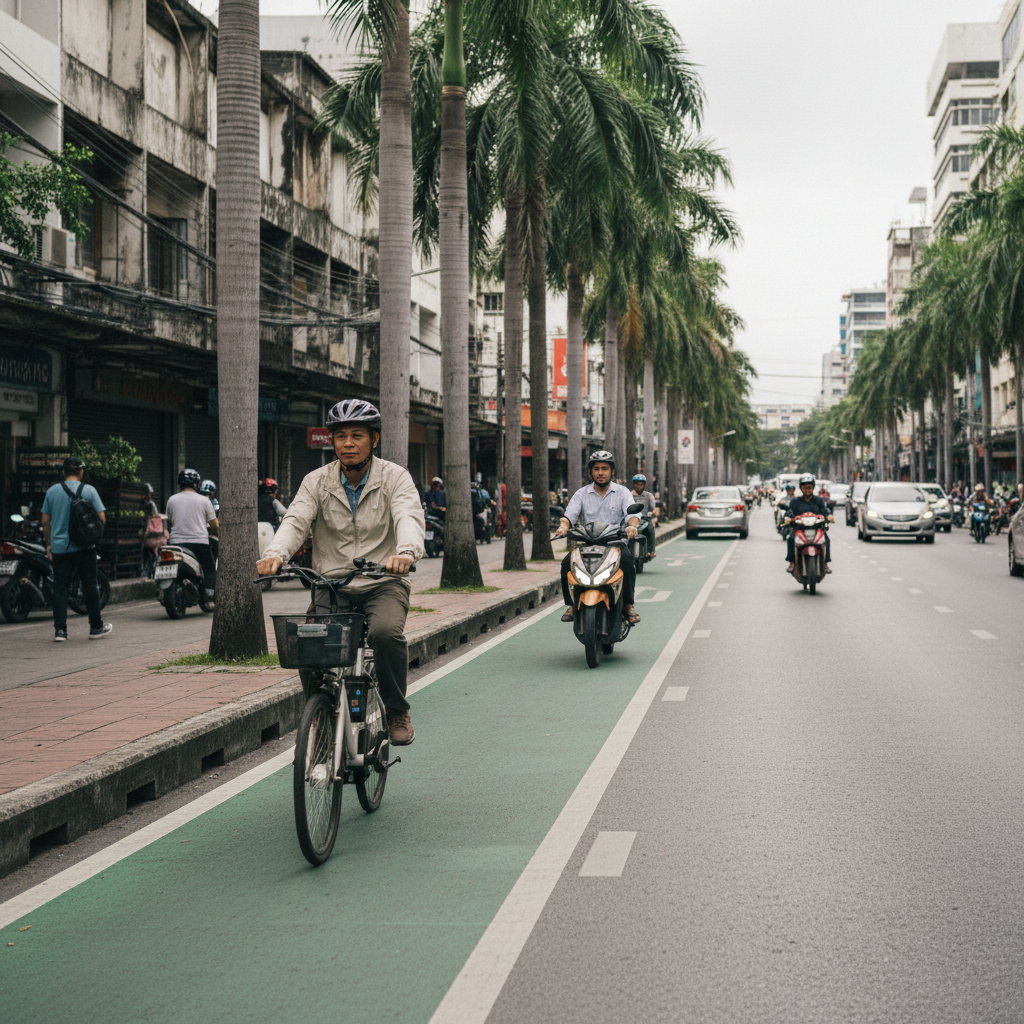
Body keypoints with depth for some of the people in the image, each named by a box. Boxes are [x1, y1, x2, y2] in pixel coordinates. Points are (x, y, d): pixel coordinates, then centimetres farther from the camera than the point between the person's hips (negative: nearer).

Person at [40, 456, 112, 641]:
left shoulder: (52, 491, 3)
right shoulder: (89, 490, -3)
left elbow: (45, 521, 6)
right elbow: (101, 518, -5)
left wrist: (49, 544, 16)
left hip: (59, 548, 2)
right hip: (84, 548, -2)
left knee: (60, 588, 5)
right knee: (90, 587, 8)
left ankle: (60, 630, 0)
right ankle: (96, 627, 15)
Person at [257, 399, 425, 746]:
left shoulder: (395, 477, -1)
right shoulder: (317, 481, 5)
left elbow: (409, 517, -19)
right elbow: (295, 520, -10)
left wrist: (407, 551, -43)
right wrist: (275, 554, -32)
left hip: (383, 584, -2)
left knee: (386, 633, -32)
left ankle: (397, 711, -8)